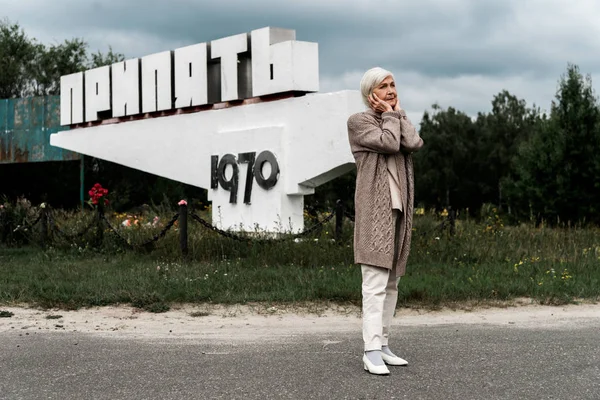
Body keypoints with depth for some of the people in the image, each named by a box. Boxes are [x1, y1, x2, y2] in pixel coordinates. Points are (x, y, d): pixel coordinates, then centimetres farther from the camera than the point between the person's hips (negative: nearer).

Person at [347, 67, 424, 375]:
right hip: (374, 209, -7)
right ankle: (371, 352, -16)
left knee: (391, 282, 7)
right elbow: (389, 144, -16)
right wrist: (389, 114, -2)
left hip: (398, 209, 7)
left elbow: (414, 143, -3)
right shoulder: (358, 122, -1)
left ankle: (382, 345, 12)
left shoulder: (398, 121, 18)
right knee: (375, 281, -14)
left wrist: (398, 112, 4)